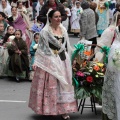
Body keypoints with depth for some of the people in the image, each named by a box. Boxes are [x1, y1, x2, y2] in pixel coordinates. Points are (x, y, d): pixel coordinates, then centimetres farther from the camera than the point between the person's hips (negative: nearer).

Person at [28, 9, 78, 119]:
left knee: (63, 84, 7)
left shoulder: (63, 30, 9)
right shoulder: (45, 31, -7)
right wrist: (36, 62, -12)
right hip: (50, 61, -5)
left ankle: (63, 110, 14)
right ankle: (49, 109, 11)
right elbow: (40, 48, -6)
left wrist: (71, 59, 14)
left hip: (63, 61, 5)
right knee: (50, 85, 1)